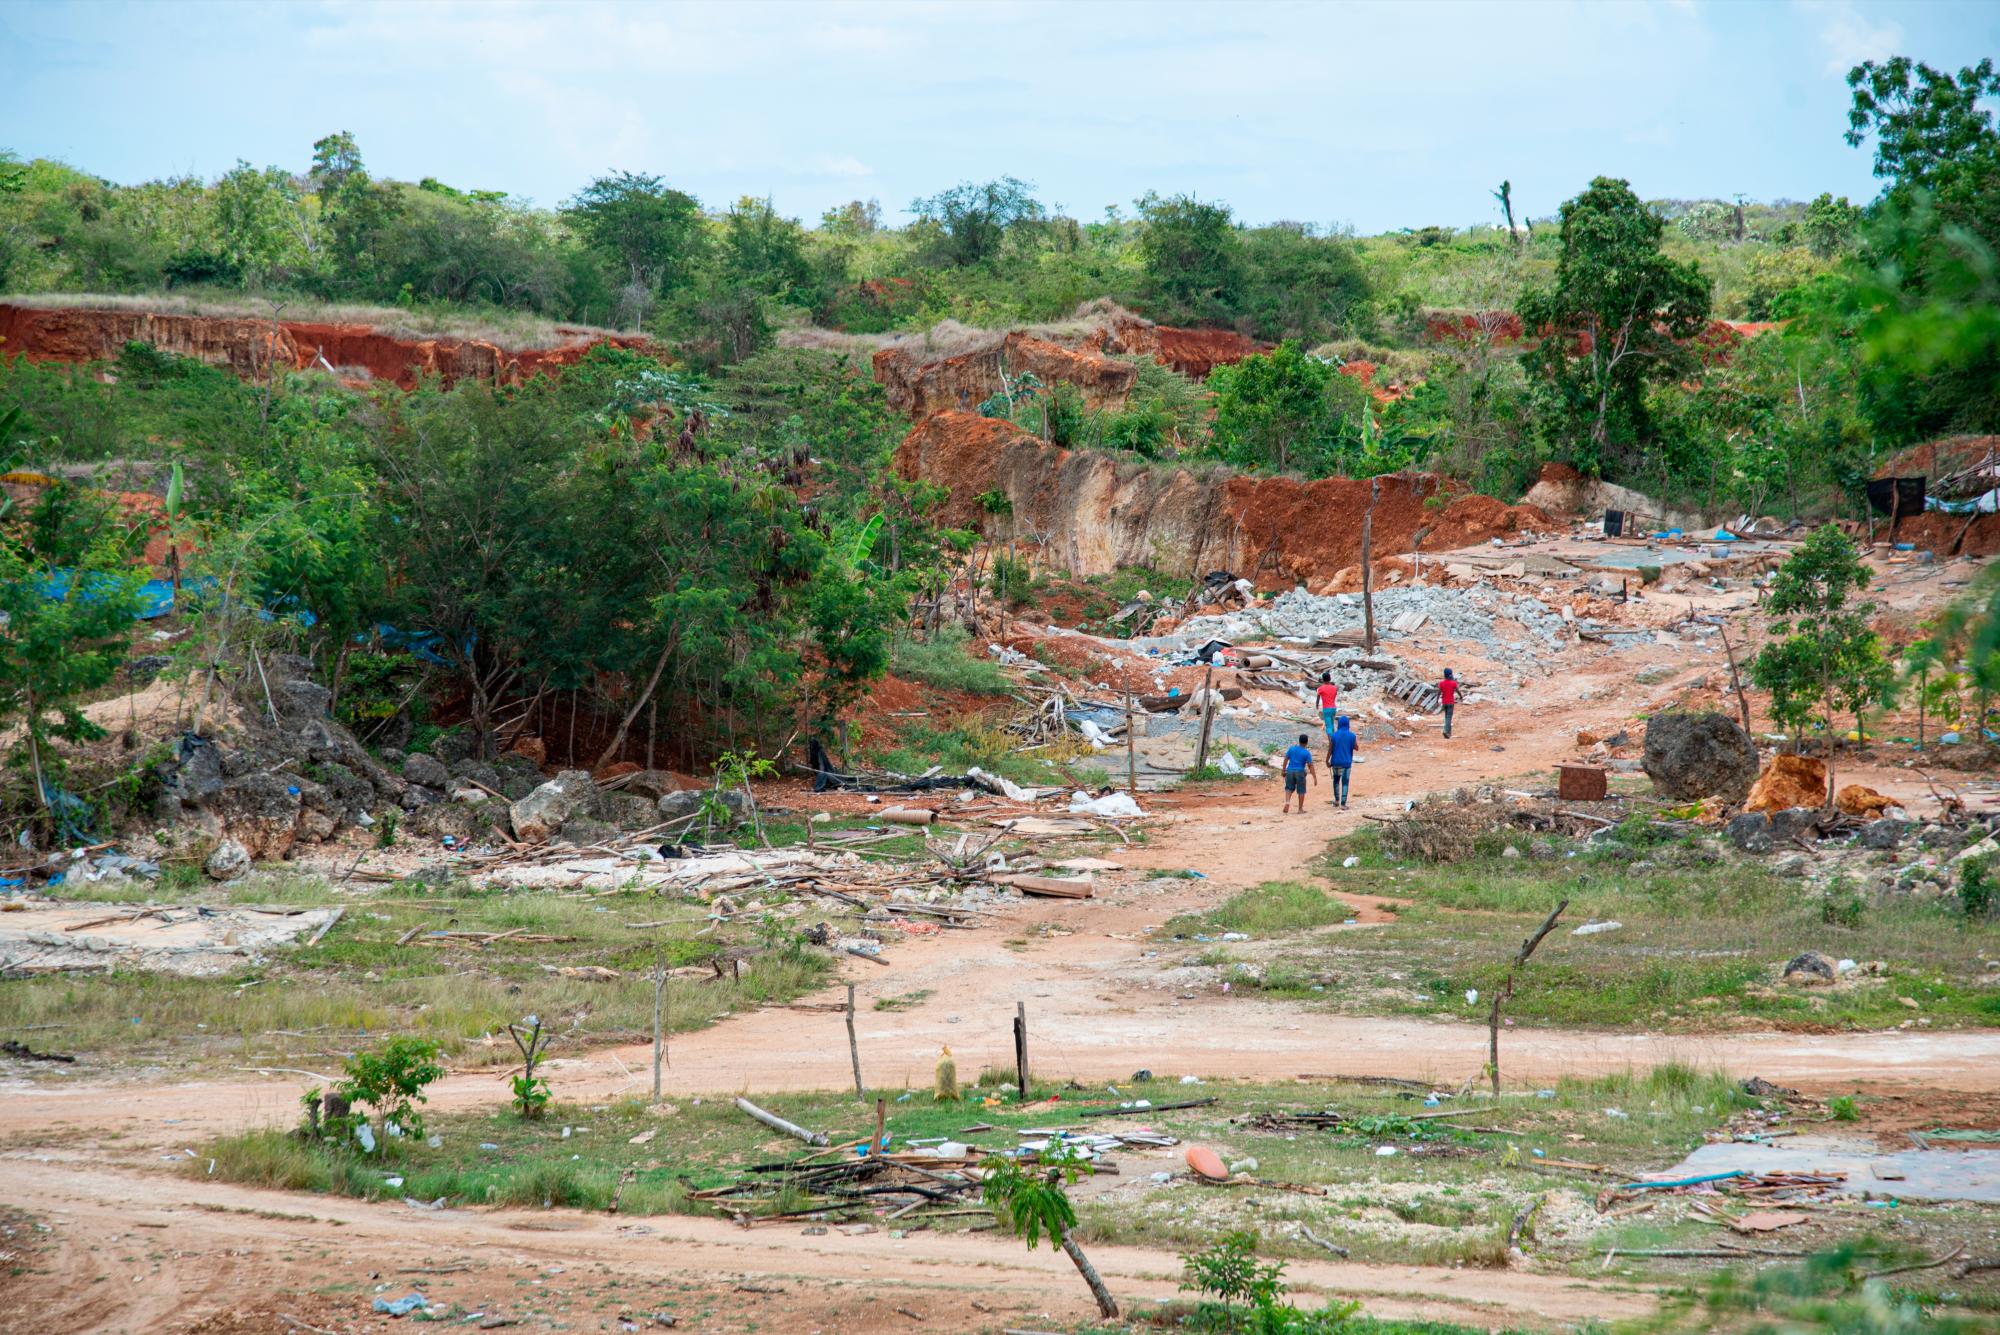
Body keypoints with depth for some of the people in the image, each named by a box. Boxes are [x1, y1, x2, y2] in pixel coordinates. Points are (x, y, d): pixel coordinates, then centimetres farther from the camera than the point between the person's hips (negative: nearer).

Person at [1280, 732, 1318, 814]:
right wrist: (1315, 778, -8)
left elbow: (1286, 759, 3)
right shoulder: (1307, 753, -7)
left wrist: (1283, 771, 14)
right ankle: (1300, 809, 11)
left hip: (1290, 771, 2)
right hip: (1300, 772, -2)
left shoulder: (1291, 749, 1)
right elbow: (1310, 766, -10)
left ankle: (1287, 802, -10)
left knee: (1289, 788, 15)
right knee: (1301, 791, 7)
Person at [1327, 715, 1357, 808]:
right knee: (1345, 783, 2)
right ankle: (1343, 803, -4)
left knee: (1336, 780, 22)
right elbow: (1355, 748, 5)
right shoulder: (1352, 735, -7)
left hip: (1336, 762, 1)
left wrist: (1327, 761, 6)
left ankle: (1337, 800, 23)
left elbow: (1330, 750, -5)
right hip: (1347, 762, -1)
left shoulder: (1334, 735, -7)